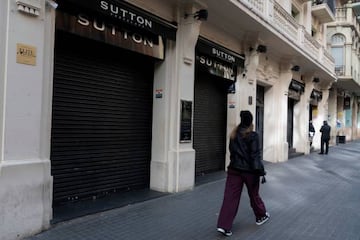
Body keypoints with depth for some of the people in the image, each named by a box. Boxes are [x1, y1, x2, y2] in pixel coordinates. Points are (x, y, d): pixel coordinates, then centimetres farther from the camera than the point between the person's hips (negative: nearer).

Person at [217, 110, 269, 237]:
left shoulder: (234, 135, 4)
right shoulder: (253, 136, -12)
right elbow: (255, 155, -15)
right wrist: (261, 172, -10)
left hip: (234, 169, 4)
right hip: (249, 170, -4)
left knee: (230, 197, 1)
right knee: (254, 195, 18)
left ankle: (224, 226, -3)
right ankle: (261, 216, 42)